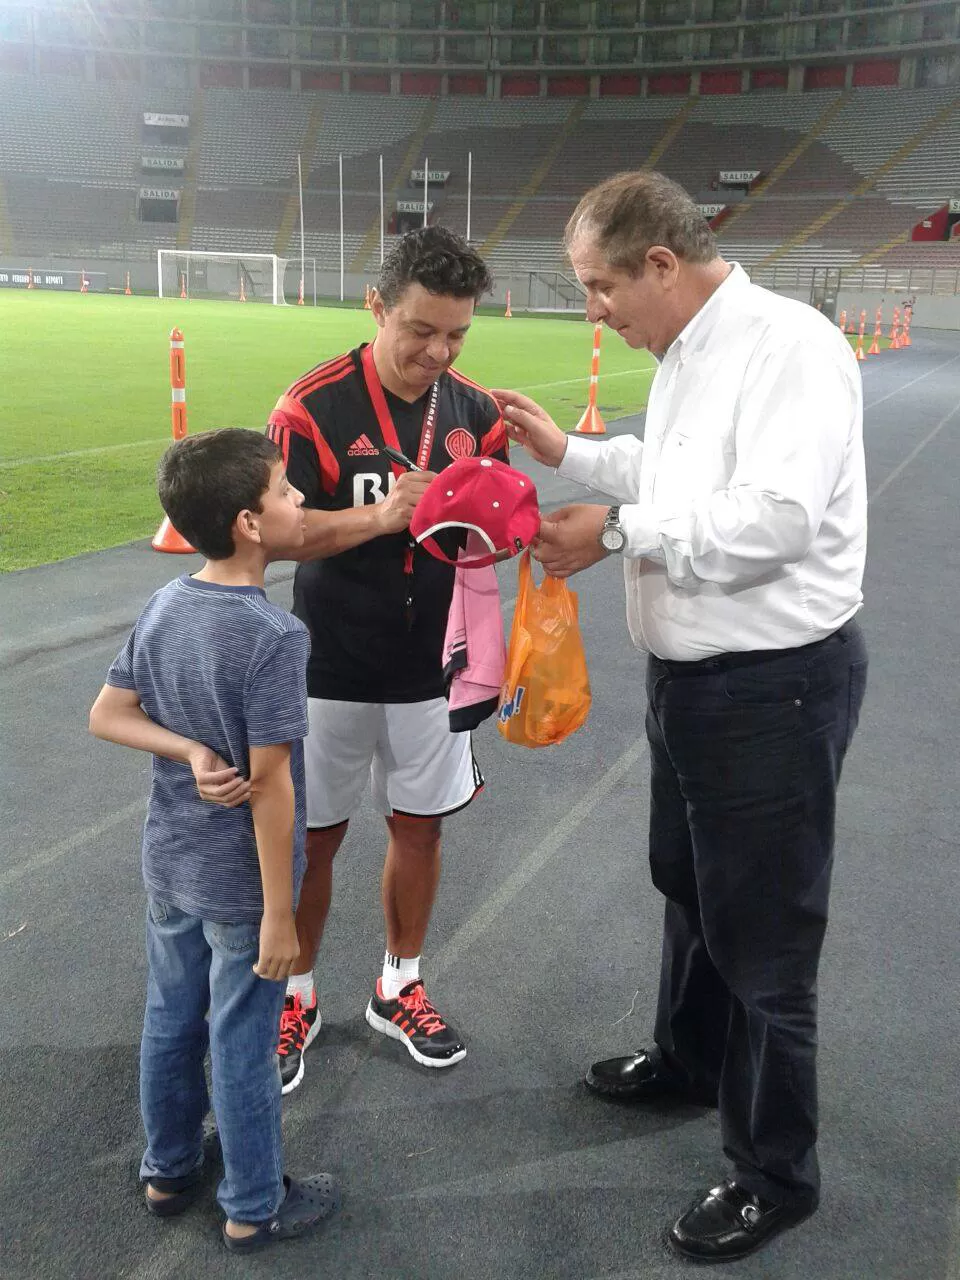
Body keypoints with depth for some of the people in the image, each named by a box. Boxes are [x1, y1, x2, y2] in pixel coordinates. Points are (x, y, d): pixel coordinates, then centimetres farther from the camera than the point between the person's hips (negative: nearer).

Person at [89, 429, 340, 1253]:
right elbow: (270, 785, -24)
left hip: (169, 866, 7)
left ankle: (169, 1171, 45)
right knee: (242, 1045, 11)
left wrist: (189, 753, -10)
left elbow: (107, 716, 1)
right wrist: (280, 913, -16)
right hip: (241, 883, -7)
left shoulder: (165, 606, -4)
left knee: (171, 1022, 23)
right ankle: (254, 1208, 32)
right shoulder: (275, 637, -26)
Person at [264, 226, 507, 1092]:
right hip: (332, 668, -3)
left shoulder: (476, 411, 0)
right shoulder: (314, 406, -13)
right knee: (312, 837, 8)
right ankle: (296, 999, 30)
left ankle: (399, 988, 36)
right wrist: (378, 516, -30)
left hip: (430, 665, 4)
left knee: (419, 826, 14)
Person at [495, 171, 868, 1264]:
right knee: (687, 884, 26)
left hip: (774, 684, -10)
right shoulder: (687, 357, 9)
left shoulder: (786, 345, -20)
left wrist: (615, 534, -22)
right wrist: (567, 452, 13)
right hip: (692, 672, 10)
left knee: (762, 936, 4)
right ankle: (688, 1062, 51)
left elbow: (776, 517, -29)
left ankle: (774, 1176, 25)